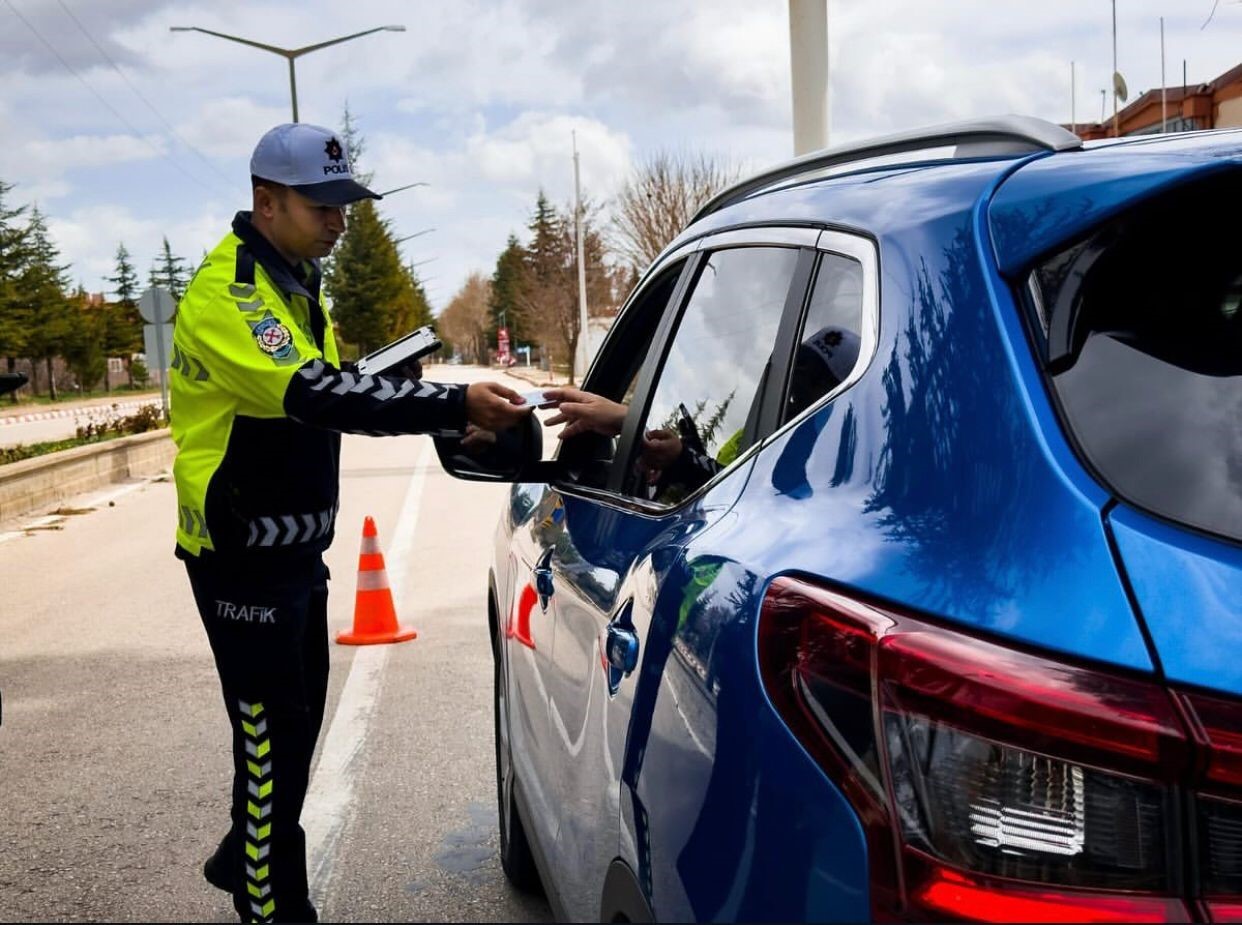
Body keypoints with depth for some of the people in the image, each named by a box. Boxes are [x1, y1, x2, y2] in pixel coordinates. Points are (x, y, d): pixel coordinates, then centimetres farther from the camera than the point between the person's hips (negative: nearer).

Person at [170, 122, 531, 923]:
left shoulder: (295, 280, 11)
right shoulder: (226, 292, -21)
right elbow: (316, 395, -34)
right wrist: (454, 403, -39)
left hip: (295, 548, 10)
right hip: (244, 558, -9)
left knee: (299, 719, 20)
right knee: (272, 735, -4)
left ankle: (245, 859, 39)